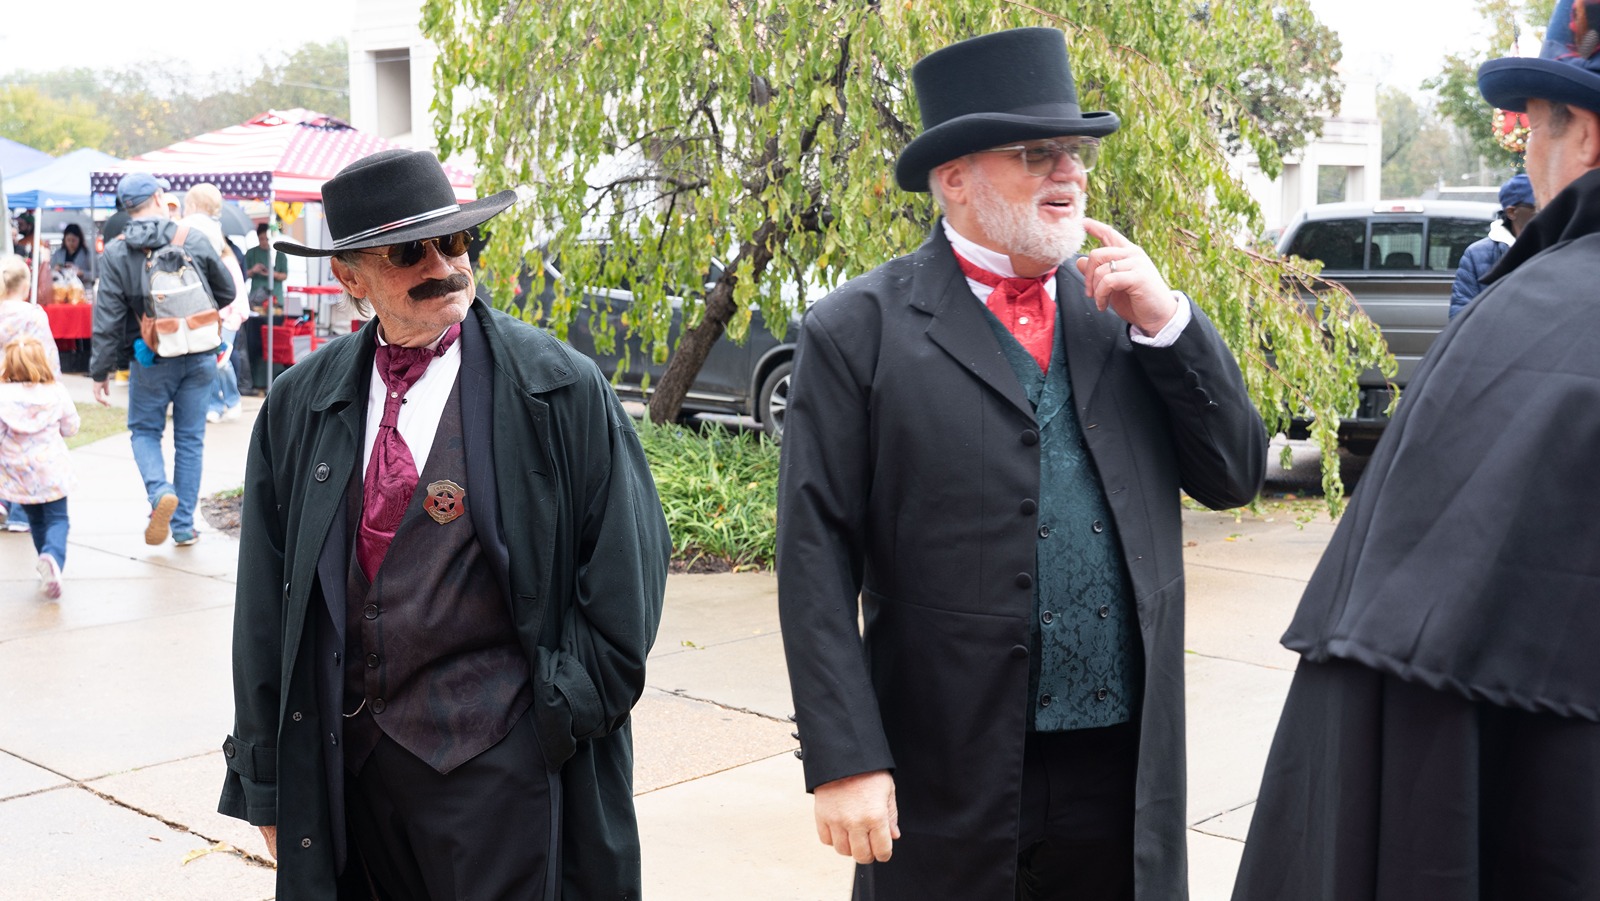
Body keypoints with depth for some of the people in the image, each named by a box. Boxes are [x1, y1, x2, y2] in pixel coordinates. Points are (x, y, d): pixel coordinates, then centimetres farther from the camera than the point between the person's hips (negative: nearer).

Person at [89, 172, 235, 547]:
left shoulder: (116, 252, -6)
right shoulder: (193, 239, -3)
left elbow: (108, 319, -8)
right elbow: (226, 292, 7)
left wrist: (100, 372, -1)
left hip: (152, 360, -1)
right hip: (199, 358, 1)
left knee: (144, 430, 17)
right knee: (190, 439, 10)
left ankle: (160, 492, -11)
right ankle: (183, 526, 14)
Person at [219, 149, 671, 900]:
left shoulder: (559, 388, -7)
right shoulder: (300, 405, 4)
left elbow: (628, 555, -4)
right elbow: (265, 604, 7)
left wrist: (566, 713, -6)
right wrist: (267, 780, 7)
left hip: (497, 767, -3)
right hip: (349, 767, 4)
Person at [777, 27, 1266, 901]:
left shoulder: (1120, 312, 8)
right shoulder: (861, 331, -6)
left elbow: (1235, 477, 8)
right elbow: (817, 561, -8)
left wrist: (1167, 321, -5)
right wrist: (844, 760, -13)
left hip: (1126, 769, 4)